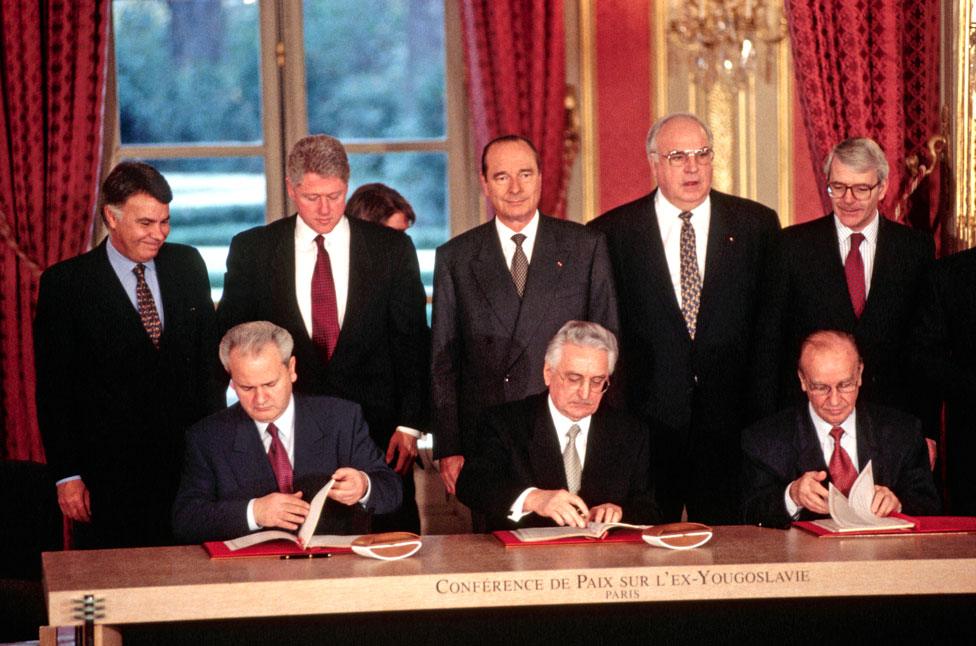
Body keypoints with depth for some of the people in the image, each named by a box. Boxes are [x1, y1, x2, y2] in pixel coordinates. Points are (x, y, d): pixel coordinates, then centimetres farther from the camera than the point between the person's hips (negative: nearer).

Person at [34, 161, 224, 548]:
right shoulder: (65, 283, -5)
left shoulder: (188, 265, 7)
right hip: (109, 473, -3)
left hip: (188, 459, 3)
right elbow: (54, 388, -3)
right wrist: (67, 475, -8)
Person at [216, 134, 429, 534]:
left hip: (377, 430, 0)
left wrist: (409, 425, -3)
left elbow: (412, 341, 4)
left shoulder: (392, 249, 4)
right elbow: (230, 337, 11)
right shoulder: (252, 250, 5)